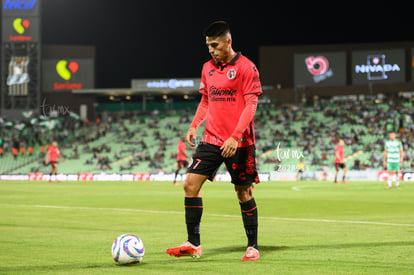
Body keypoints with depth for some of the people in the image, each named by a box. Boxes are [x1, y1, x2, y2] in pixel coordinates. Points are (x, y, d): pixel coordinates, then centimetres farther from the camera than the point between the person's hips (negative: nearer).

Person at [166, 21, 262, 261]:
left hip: (238, 142, -6)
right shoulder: (208, 68, 12)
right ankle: (193, 244, 1)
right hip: (211, 140, 6)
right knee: (191, 184, -5)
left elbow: (251, 104, -12)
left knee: (244, 192, 1)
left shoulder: (246, 67, -8)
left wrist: (235, 137, -20)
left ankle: (253, 247, 14)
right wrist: (194, 126, 8)